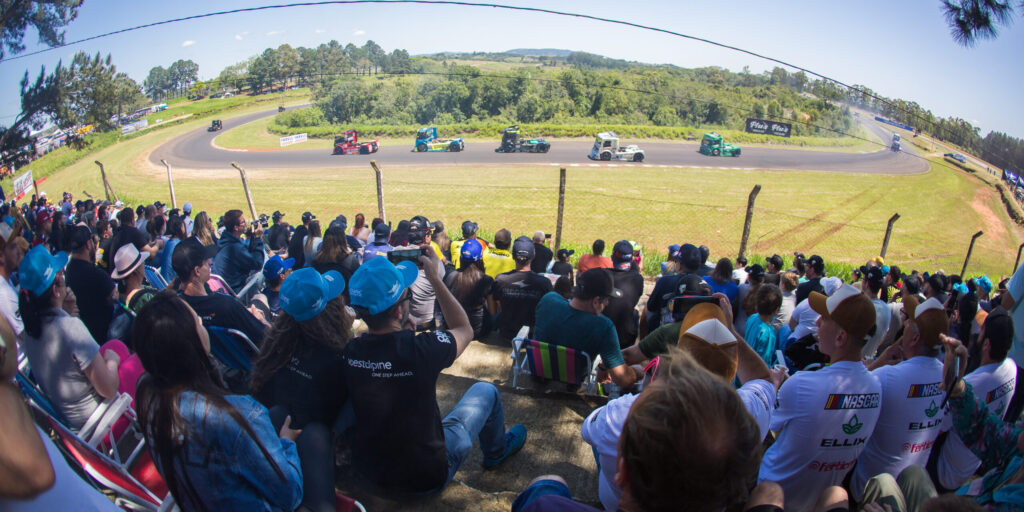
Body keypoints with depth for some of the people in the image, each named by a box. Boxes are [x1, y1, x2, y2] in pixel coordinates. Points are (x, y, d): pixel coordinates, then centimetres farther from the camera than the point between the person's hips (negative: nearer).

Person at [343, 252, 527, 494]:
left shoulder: (350, 352, -18)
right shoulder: (422, 349, -31)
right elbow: (464, 329, -8)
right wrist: (435, 278, -6)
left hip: (368, 471, 5)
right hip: (426, 478, -4)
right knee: (486, 391, 13)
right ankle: (497, 451, 41)